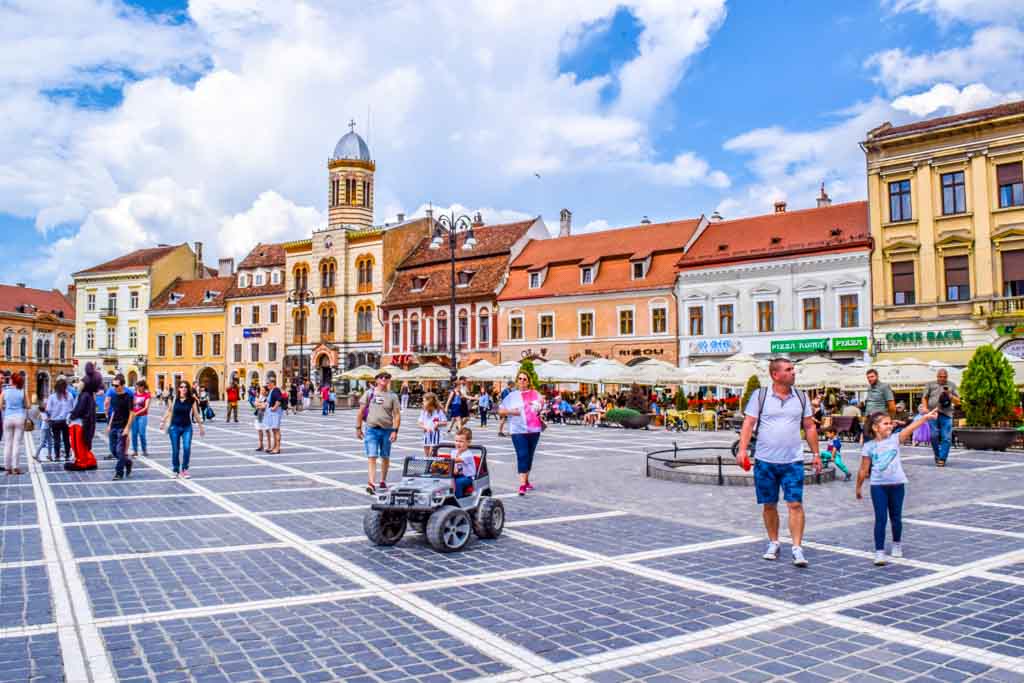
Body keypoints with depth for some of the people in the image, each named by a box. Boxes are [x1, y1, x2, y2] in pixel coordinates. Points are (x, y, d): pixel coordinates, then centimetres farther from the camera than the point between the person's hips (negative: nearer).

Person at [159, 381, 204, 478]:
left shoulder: (192, 400, -2)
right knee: (175, 450, 3)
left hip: (187, 427, 0)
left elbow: (196, 414, 4)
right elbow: (170, 411, 10)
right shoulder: (175, 399, -1)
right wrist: (163, 422, 9)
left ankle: (184, 469, 1)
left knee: (187, 448, -14)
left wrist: (201, 426, 7)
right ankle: (176, 471, 17)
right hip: (175, 427, 1)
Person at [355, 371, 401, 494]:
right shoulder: (369, 393, 2)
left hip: (387, 430, 1)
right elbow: (361, 411, 5)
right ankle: (371, 484, -17)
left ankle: (383, 481, 31)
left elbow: (397, 415, -1)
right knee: (372, 457, -10)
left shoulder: (392, 396, 2)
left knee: (385, 457, 14)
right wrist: (358, 428, 1)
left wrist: (395, 431, -11)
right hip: (371, 429, -1)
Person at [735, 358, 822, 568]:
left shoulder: (801, 397, 7)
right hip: (765, 461, -1)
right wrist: (742, 449, -13)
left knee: (795, 504, -6)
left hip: (793, 461, 1)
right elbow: (748, 424, -3)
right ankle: (773, 543, 25)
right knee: (769, 505, 9)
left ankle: (797, 548, -2)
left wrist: (816, 453, 8)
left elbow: (809, 427, 12)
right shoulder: (760, 396, -1)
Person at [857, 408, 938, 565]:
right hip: (878, 486, -2)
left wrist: (925, 417, -29)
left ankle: (897, 544, 36)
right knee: (880, 519, -3)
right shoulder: (869, 446, -4)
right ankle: (879, 551, 1)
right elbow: (863, 470, 1)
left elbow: (910, 428, -16)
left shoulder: (895, 439, -1)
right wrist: (858, 487, 5)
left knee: (896, 517, 14)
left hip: (897, 484, 2)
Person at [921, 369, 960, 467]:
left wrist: (950, 395, -4)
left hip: (946, 415, 0)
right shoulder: (930, 385, 16)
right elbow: (924, 398, 13)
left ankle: (942, 459, -2)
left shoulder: (951, 385, 17)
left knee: (946, 438, -7)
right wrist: (925, 407, -4)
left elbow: (957, 401, 14)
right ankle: (937, 455, 13)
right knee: (934, 436, -6)